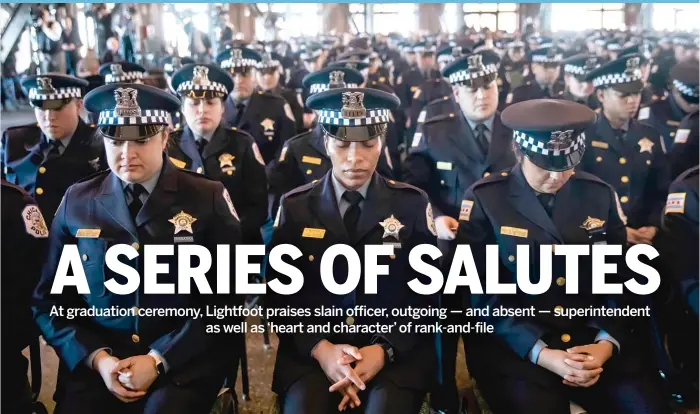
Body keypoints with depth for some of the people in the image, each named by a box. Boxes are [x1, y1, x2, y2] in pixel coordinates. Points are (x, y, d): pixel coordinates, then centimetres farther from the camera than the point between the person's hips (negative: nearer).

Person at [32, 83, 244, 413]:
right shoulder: (77, 202, 4)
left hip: (184, 360, -2)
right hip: (95, 362, 2)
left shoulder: (207, 199, -2)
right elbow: (51, 300, 7)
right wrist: (96, 357, -8)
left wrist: (159, 360, -12)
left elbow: (224, 299, -4)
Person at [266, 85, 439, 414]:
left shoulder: (412, 204, 2)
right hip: (310, 351, 1)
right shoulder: (295, 207, 4)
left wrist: (385, 349, -12)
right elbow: (280, 293, 4)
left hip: (397, 352, 0)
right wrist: (320, 348, -13)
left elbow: (427, 293, 3)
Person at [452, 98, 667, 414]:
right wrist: (541, 352, -18)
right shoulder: (484, 200, -6)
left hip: (591, 338, 4)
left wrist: (606, 343, -9)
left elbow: (617, 280, 8)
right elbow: (482, 294, -8)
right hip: (512, 345, -3)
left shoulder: (599, 195, 5)